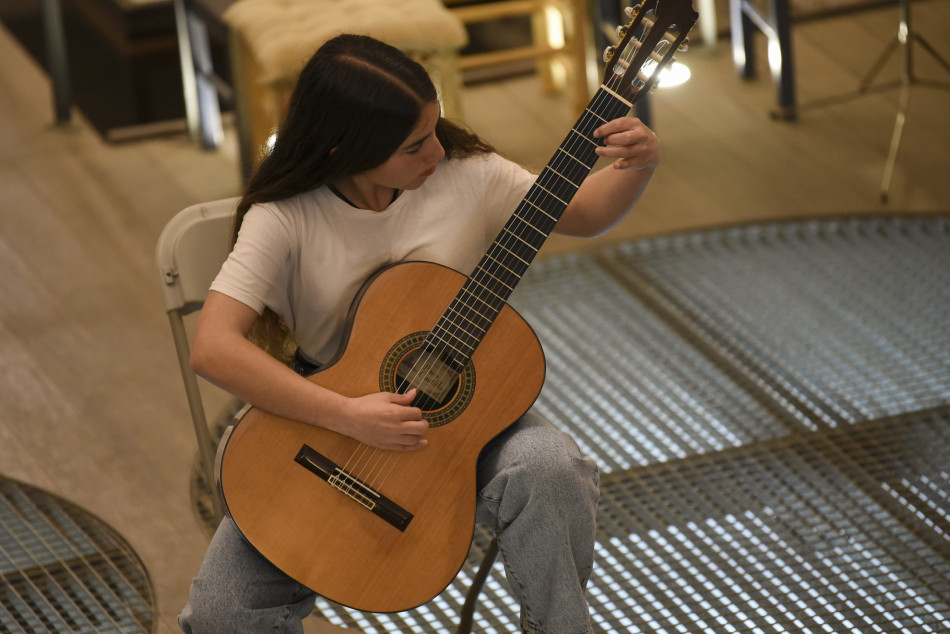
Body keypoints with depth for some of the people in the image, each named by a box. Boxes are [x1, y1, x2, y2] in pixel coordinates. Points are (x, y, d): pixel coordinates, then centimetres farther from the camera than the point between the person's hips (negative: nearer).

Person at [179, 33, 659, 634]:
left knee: (551, 470, -33)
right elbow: (214, 348, -27)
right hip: (328, 425, -2)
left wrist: (637, 168, -15)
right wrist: (348, 416, -33)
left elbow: (581, 213, 8)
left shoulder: (465, 173, -8)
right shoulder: (284, 219, -17)